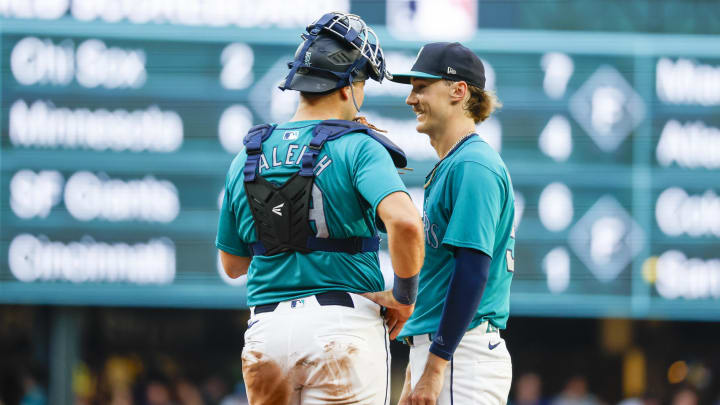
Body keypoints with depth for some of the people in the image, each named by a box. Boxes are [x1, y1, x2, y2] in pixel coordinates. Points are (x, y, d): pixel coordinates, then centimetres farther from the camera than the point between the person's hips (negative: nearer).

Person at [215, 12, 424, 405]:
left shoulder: (246, 159, 11)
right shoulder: (358, 149, -5)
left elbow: (232, 263, 20)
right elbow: (405, 223, -23)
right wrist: (404, 296, -8)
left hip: (266, 329, 5)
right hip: (343, 328, -5)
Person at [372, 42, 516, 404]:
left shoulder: (473, 167, -11)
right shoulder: (447, 169, 21)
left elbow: (473, 269, -19)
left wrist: (435, 366, -22)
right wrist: (415, 372, 23)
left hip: (460, 356, -10)